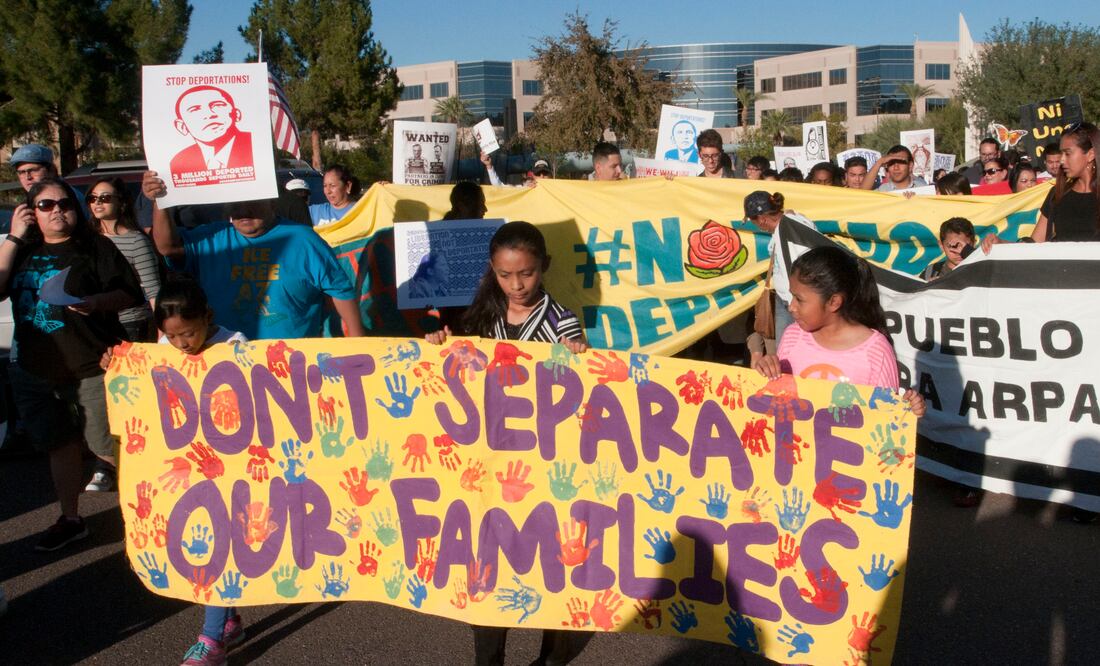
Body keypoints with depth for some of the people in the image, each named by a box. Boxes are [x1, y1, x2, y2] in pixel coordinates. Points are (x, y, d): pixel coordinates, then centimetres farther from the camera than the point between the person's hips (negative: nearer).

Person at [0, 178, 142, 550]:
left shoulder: (95, 247, -3)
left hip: (91, 369, -5)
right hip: (33, 371, 6)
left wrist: (98, 302, -24)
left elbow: (131, 294, -6)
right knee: (60, 446, 17)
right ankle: (70, 520, 30)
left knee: (107, 447, -3)